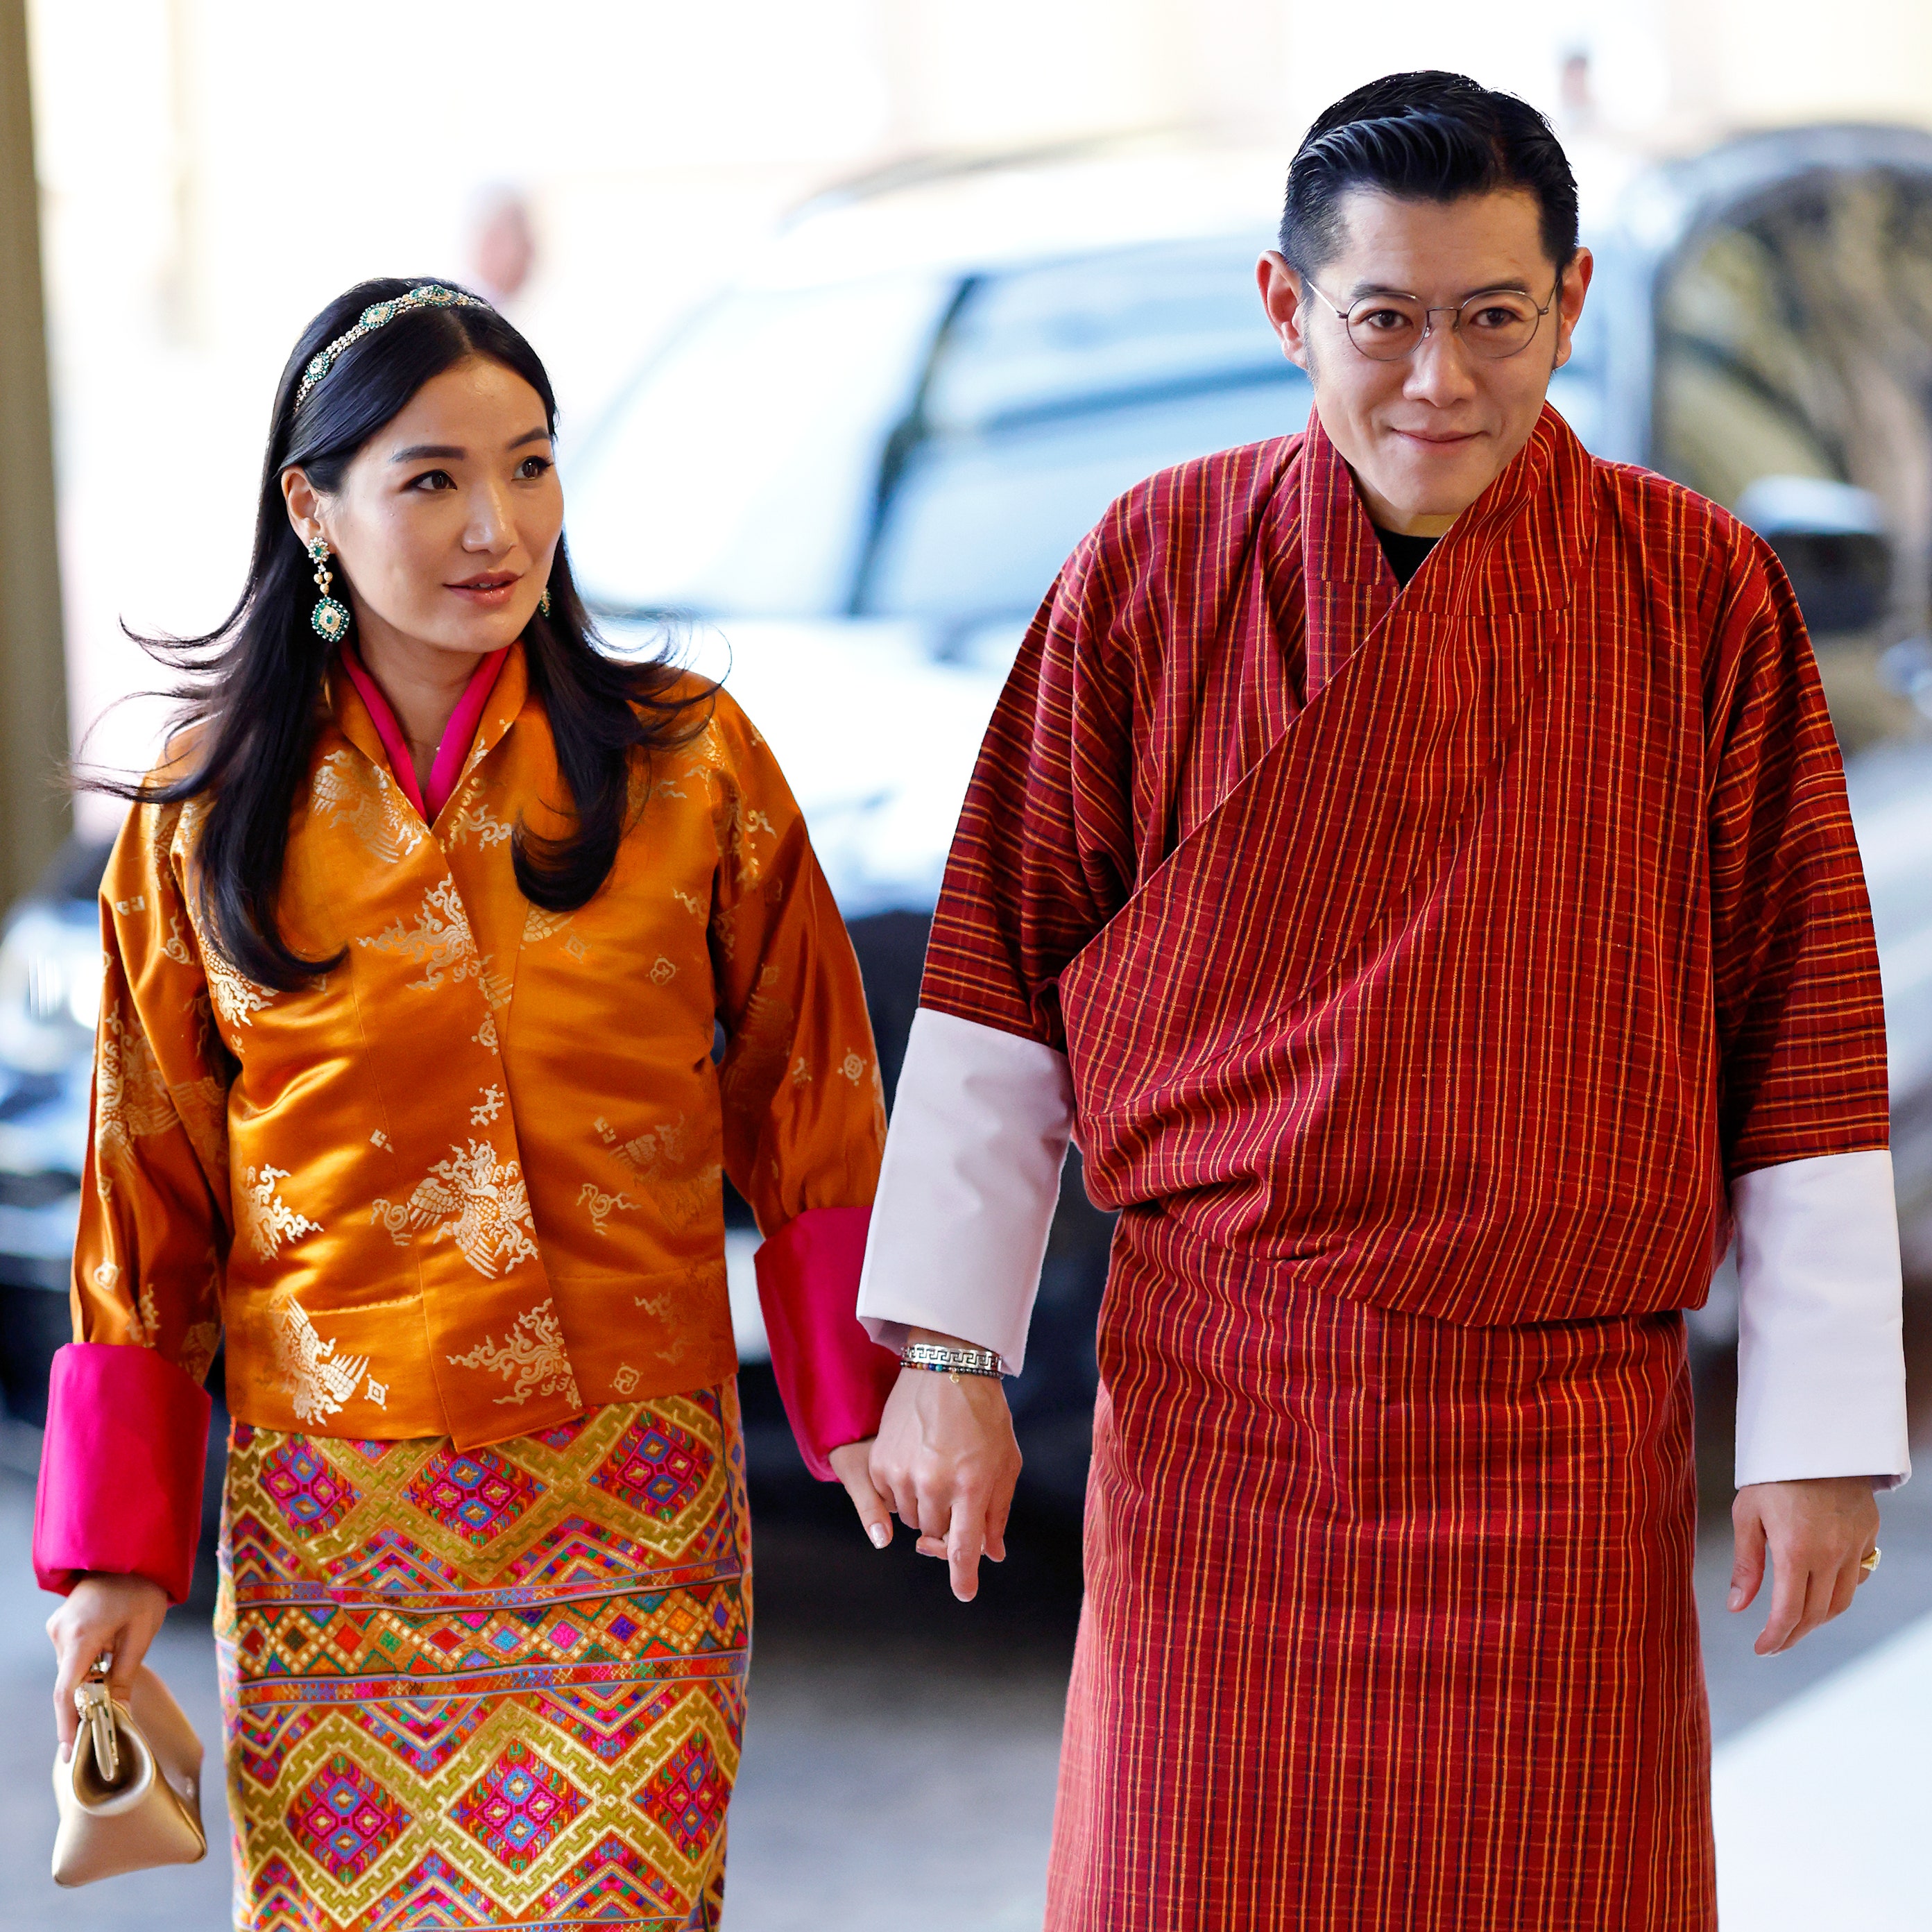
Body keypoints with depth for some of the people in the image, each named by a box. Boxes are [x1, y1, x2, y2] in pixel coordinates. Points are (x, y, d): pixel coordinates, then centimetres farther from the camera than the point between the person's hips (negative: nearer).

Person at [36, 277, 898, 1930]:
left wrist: (863, 1400, -1)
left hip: (631, 1504, -1)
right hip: (331, 1518, 1)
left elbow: (811, 1104, 6)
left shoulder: (692, 764, -1)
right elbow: (148, 1192, 6)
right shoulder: (208, 817, 1)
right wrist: (120, 1548, 5)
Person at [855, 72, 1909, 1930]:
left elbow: (1800, 1035, 0)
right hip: (1216, 1418, 0)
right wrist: (946, 1355, 1)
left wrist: (1822, 1430, 0)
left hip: (1567, 1440, 0)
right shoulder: (1156, 571, 0)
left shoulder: (1704, 599, -2)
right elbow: (1001, 975, 4)